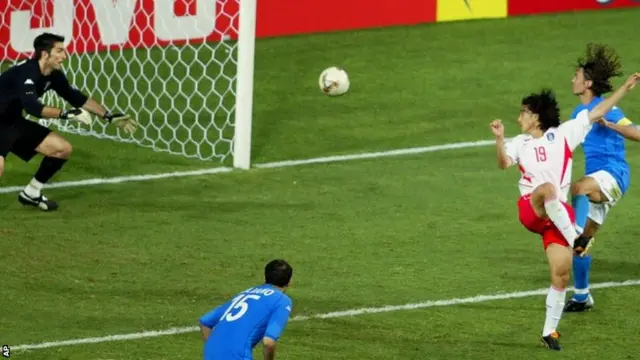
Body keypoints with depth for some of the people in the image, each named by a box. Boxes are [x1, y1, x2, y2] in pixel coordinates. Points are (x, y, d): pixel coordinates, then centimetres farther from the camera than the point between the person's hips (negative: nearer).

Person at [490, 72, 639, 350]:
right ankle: (575, 240, -32)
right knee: (548, 189, -38)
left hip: (559, 213, 1)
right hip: (531, 210, -1)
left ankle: (550, 331, 8)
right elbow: (504, 163, -7)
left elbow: (596, 112, 9)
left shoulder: (564, 134, 9)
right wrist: (499, 139, -25)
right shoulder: (520, 142, 11)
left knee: (561, 273, -5)